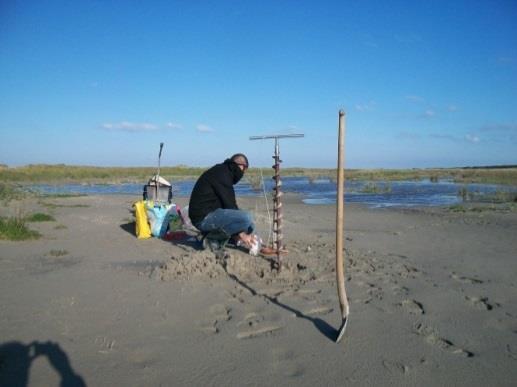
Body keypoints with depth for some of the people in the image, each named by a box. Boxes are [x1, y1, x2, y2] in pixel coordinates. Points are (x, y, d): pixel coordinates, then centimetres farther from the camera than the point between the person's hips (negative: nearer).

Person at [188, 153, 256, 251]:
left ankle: (213, 236, 8)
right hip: (204, 217, -11)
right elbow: (229, 205, -16)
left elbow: (229, 204, 17)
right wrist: (241, 233, -10)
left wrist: (240, 232, 11)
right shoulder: (221, 173, -14)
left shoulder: (221, 171, 18)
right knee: (246, 218, -24)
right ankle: (212, 237, -11)